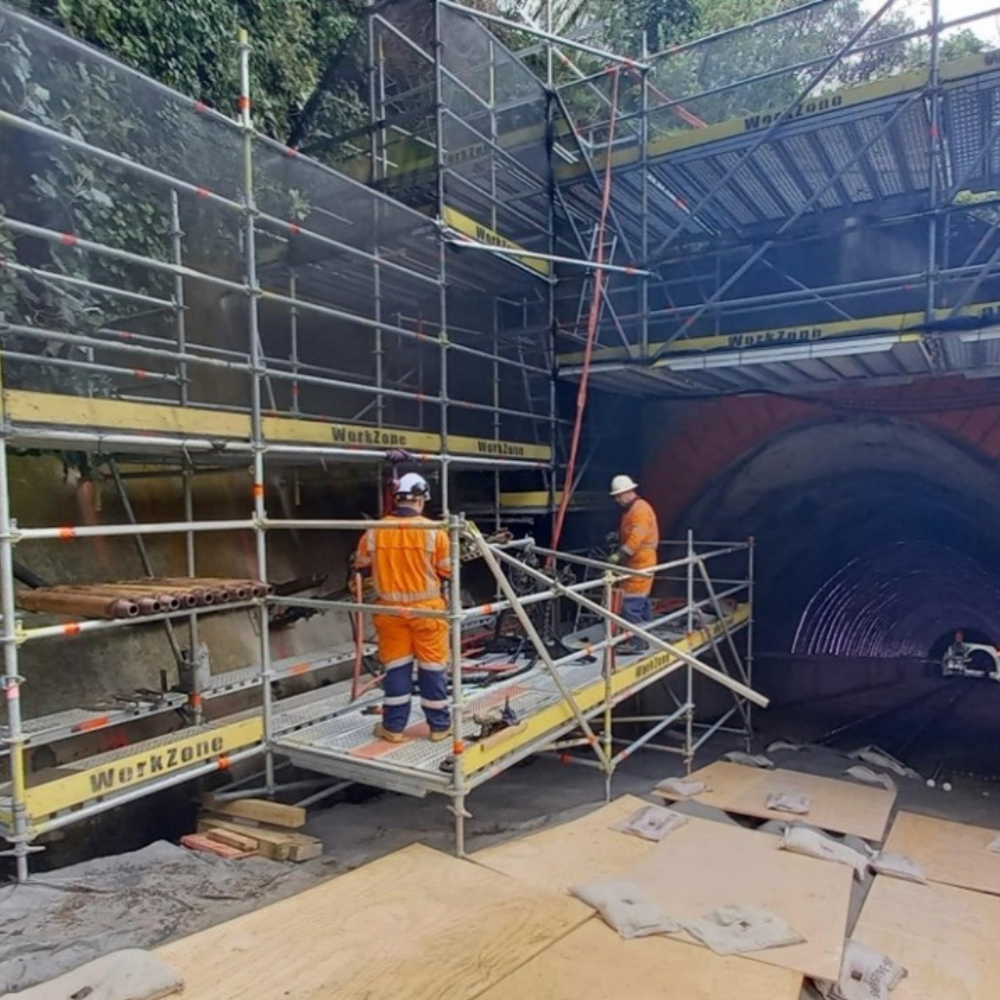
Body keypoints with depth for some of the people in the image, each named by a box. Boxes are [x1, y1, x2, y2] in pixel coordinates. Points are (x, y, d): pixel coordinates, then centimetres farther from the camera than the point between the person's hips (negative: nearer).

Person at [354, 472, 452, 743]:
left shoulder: (374, 532, -5)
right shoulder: (435, 532, -12)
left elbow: (361, 566, 8)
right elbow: (448, 571, -5)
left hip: (391, 609, 2)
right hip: (427, 608, -2)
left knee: (396, 667, 12)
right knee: (432, 667, 9)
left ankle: (393, 727, 20)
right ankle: (440, 725, 19)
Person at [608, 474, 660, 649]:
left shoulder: (640, 509, -15)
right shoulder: (630, 509, 16)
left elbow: (636, 538, -27)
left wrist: (619, 555, -32)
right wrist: (617, 536, 12)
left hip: (640, 564, -11)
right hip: (636, 563, 11)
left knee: (631, 604, -12)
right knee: (641, 602, 15)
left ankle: (637, 642, -8)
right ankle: (642, 638, 23)